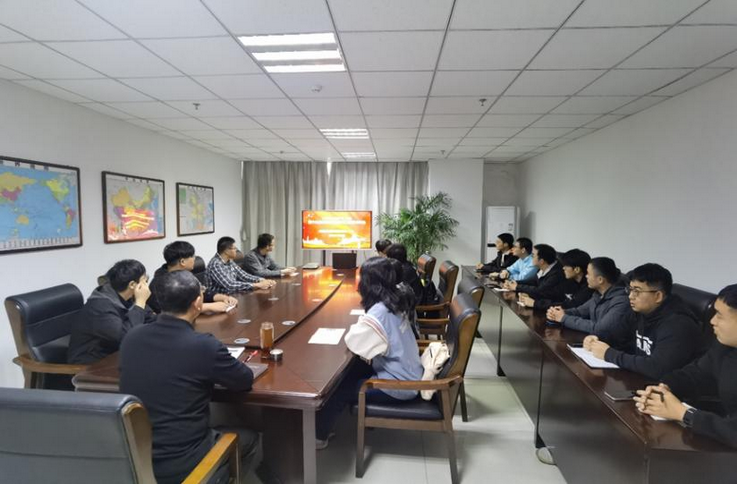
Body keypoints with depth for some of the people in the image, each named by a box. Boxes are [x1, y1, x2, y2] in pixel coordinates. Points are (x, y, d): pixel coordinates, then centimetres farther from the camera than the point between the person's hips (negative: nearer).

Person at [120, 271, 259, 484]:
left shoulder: (131, 338, -7)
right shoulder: (204, 345, -25)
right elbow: (246, 380, -8)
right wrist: (217, 364, 10)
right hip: (182, 465, -6)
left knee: (217, 431, 30)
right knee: (250, 438, 20)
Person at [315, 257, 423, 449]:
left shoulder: (379, 312, -28)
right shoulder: (394, 300, -1)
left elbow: (353, 343, -20)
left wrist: (353, 329, -1)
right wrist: (360, 327, -3)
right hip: (408, 373, 8)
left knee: (337, 390, 1)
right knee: (346, 373, 14)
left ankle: (319, 436, 22)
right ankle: (324, 426, 28)